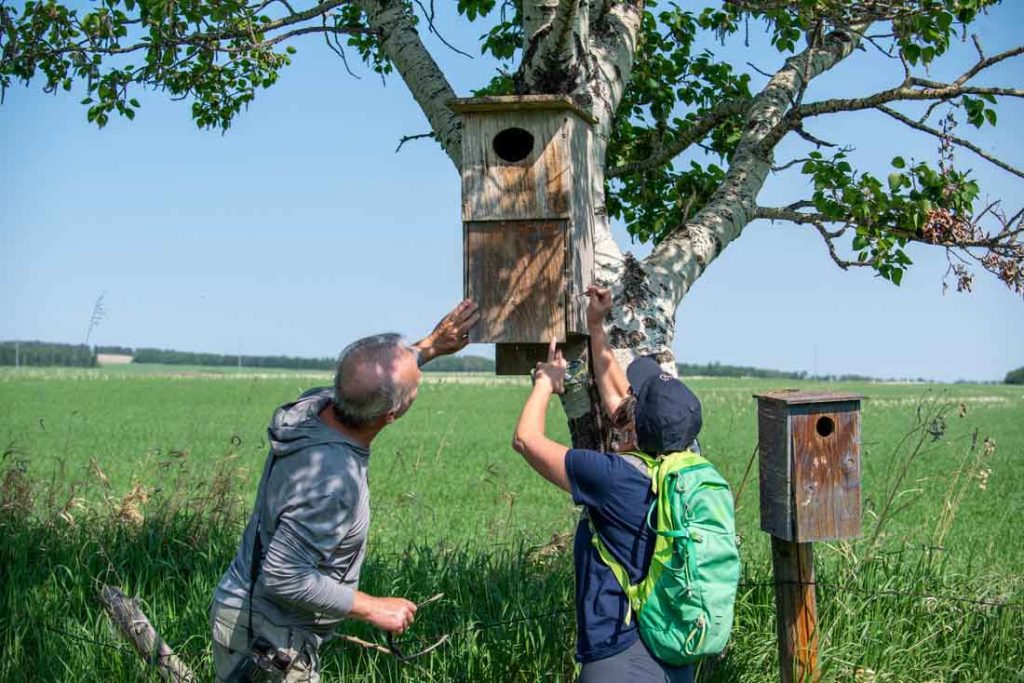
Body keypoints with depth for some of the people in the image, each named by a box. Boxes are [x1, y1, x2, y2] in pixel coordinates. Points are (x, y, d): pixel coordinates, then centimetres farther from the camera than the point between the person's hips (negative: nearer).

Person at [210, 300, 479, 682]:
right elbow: (283, 577, -31)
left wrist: (430, 346, 19)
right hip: (268, 642, -9)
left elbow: (367, 385, 17)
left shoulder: (315, 404, -7)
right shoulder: (335, 483, -33)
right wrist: (372, 608, -20)